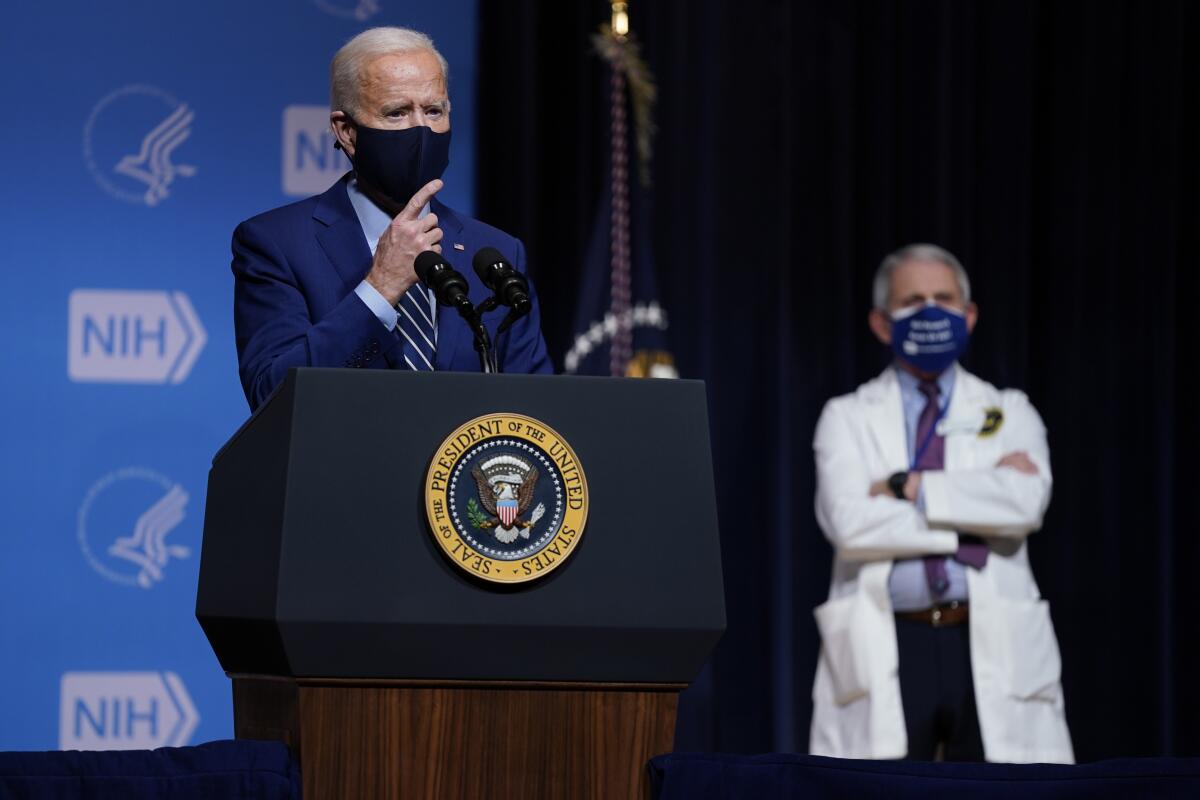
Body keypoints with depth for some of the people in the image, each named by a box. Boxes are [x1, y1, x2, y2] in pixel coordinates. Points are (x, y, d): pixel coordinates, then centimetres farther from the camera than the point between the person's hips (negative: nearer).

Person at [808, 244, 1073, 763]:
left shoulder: (1009, 414, 13)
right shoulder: (848, 418, 11)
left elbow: (1026, 503, -9)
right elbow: (849, 521, -9)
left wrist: (909, 488, -10)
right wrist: (973, 517, -8)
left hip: (993, 651, 1)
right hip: (885, 654, -1)